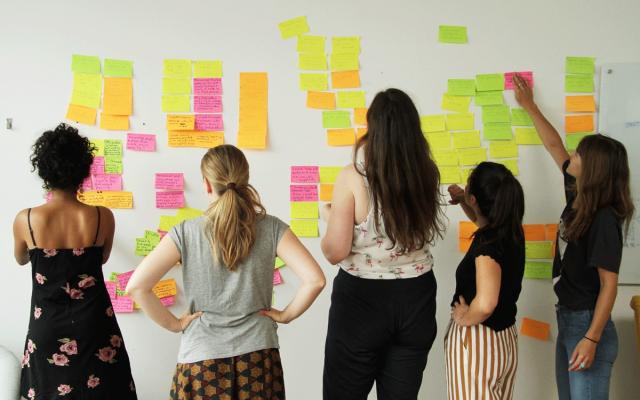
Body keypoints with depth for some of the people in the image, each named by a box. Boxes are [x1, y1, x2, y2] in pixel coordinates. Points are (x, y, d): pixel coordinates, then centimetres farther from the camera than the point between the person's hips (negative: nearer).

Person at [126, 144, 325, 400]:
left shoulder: (186, 233, -8)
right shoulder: (271, 228, -6)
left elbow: (136, 286, -13)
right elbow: (314, 279, -14)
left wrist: (173, 324, -2)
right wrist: (286, 315, 0)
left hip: (202, 358, -1)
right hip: (258, 356, 1)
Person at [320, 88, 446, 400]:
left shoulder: (353, 177, -16)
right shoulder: (427, 173, -5)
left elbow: (335, 252, -14)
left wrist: (330, 217, 6)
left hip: (362, 299, -3)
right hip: (416, 299, 4)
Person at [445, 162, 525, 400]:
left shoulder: (488, 242, -25)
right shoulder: (511, 230, -2)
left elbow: (485, 304, -39)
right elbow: (484, 220, 24)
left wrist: (464, 318, -19)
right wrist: (462, 201, 9)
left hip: (477, 342, -8)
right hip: (505, 338, 8)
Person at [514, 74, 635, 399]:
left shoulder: (604, 219, -19)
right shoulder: (578, 199, 4)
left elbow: (609, 285, -19)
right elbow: (555, 147, 17)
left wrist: (592, 339, -23)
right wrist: (529, 106, 25)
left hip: (588, 324, -9)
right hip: (567, 319, 9)